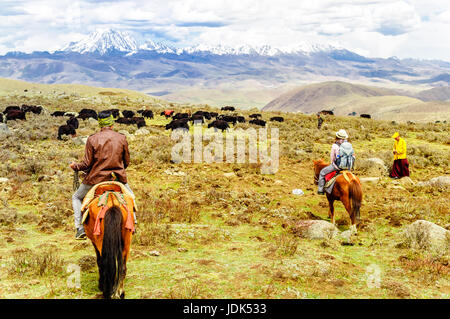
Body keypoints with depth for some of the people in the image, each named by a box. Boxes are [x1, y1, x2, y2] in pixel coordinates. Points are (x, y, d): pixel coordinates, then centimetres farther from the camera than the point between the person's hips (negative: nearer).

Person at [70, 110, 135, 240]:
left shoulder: (92, 139, -9)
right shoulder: (121, 138, -2)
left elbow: (86, 164, -9)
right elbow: (127, 162, 5)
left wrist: (75, 166, 12)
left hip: (96, 178, -2)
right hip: (118, 178, 2)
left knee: (76, 197, 21)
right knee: (129, 195, 33)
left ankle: (80, 227, 8)